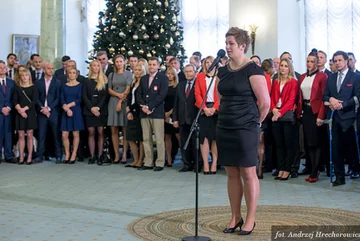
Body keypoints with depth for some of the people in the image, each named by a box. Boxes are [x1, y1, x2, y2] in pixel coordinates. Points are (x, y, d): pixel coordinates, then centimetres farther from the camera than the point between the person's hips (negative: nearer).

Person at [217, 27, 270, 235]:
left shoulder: (252, 70, -10)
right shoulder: (223, 71, 10)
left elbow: (265, 103, -11)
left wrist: (254, 122, 2)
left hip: (245, 129, -6)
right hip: (224, 128, 7)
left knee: (248, 173, 0)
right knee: (232, 174, 11)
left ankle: (250, 220, 11)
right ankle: (235, 217, 21)